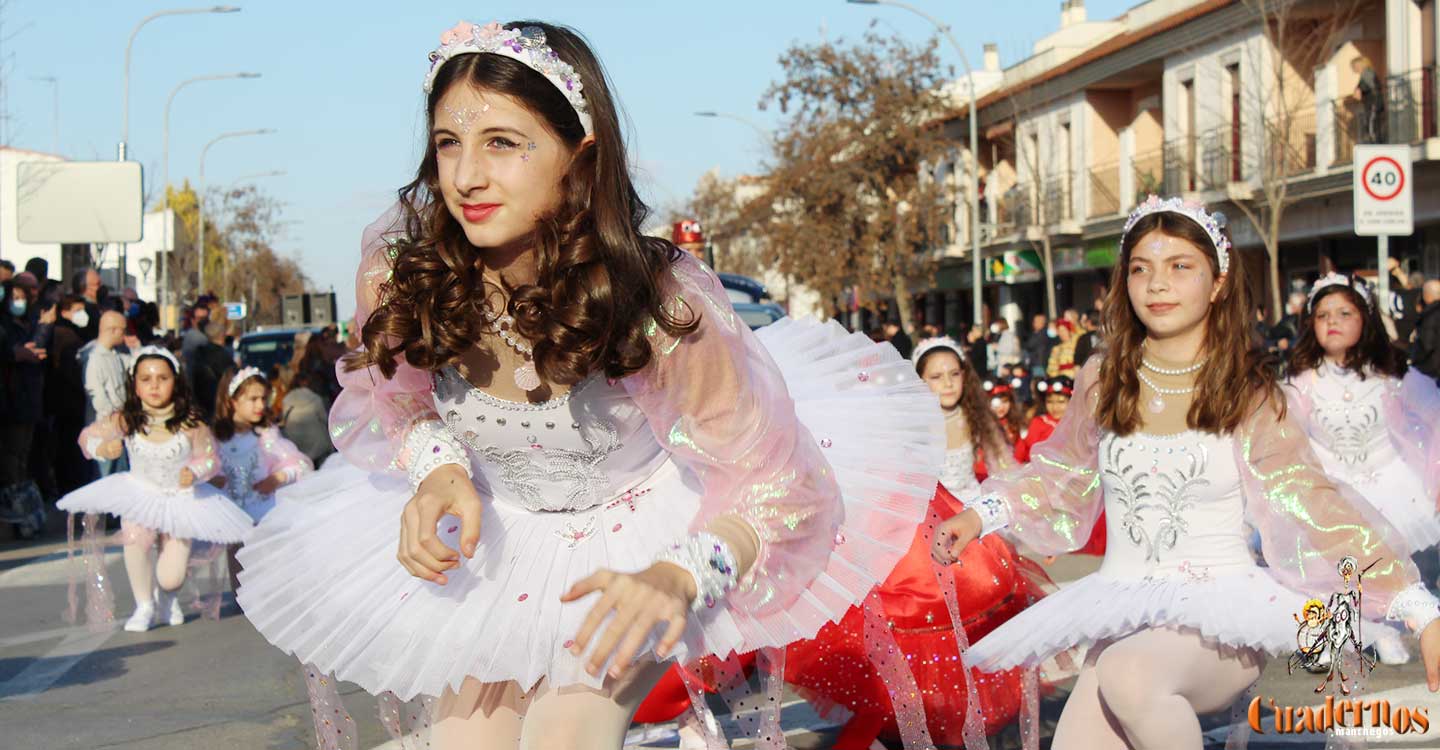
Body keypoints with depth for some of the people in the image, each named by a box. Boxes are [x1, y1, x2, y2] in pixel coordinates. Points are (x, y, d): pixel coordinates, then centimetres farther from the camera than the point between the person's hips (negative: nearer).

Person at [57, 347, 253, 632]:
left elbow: (210, 458, -6)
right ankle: (144, 606, -9)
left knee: (171, 578, -9)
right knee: (135, 536, -35)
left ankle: (169, 598, 35)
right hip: (140, 493, 1)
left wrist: (194, 471, -28)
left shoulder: (190, 423, -16)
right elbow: (88, 435, -1)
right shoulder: (125, 421, -12)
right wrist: (102, 448, -23)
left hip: (182, 498, -1)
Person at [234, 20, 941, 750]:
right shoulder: (397, 278, -23)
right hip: (500, 536, 3)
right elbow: (394, 403, 1)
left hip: (637, 533, -3)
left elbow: (786, 488, -26)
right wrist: (437, 466, -23)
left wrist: (677, 576, -45)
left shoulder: (659, 302, -32)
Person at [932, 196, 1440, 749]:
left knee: (1130, 676, -35)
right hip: (1122, 616, 4)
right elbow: (1062, 476, 21)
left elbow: (1313, 505, -5)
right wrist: (980, 516, 8)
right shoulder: (1103, 382, 6)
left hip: (1222, 620, -4)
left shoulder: (1249, 394, -2)